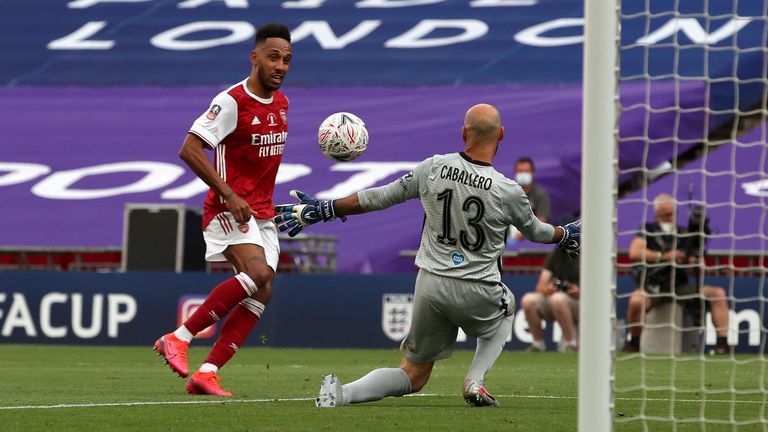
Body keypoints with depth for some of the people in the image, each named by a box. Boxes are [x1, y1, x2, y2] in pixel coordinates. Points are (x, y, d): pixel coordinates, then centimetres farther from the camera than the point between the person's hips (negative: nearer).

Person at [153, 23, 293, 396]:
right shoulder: (232, 101, -13)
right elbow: (190, 149, -20)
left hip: (262, 216, 8)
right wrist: (229, 196, -24)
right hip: (229, 210, -8)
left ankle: (206, 373, -4)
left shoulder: (281, 103, 12)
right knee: (258, 274, -27)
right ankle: (179, 338, -18)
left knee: (261, 294, -5)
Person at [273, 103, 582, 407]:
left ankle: (342, 393, -11)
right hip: (477, 292, -2)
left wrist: (323, 210, 14)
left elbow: (380, 198, 3)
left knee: (413, 376, 16)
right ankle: (475, 381, 11)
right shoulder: (508, 191, -11)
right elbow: (534, 231, 10)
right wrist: (566, 235, 32)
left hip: (429, 284, 2)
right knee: (506, 307, 35)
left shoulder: (434, 168, -5)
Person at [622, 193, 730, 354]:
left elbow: (695, 265, 10)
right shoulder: (648, 231, 5)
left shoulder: (684, 234, 13)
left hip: (680, 286, 4)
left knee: (718, 293, -12)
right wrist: (664, 256, -16)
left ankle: (722, 342, -16)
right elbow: (634, 252, -13)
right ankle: (634, 343, -13)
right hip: (653, 286, -4)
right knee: (636, 300, -38)